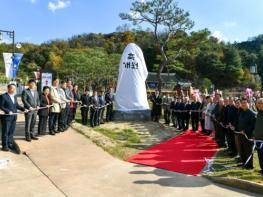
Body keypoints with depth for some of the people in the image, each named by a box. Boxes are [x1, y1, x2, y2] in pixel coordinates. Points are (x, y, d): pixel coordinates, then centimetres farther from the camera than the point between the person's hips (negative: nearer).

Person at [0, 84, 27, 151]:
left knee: (11, 132, 14)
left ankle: (10, 144, 25)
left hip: (13, 117, 7)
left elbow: (17, 105, 15)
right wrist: (8, 111, -21)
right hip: (6, 117, -7)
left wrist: (24, 109, 1)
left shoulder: (14, 96, 12)